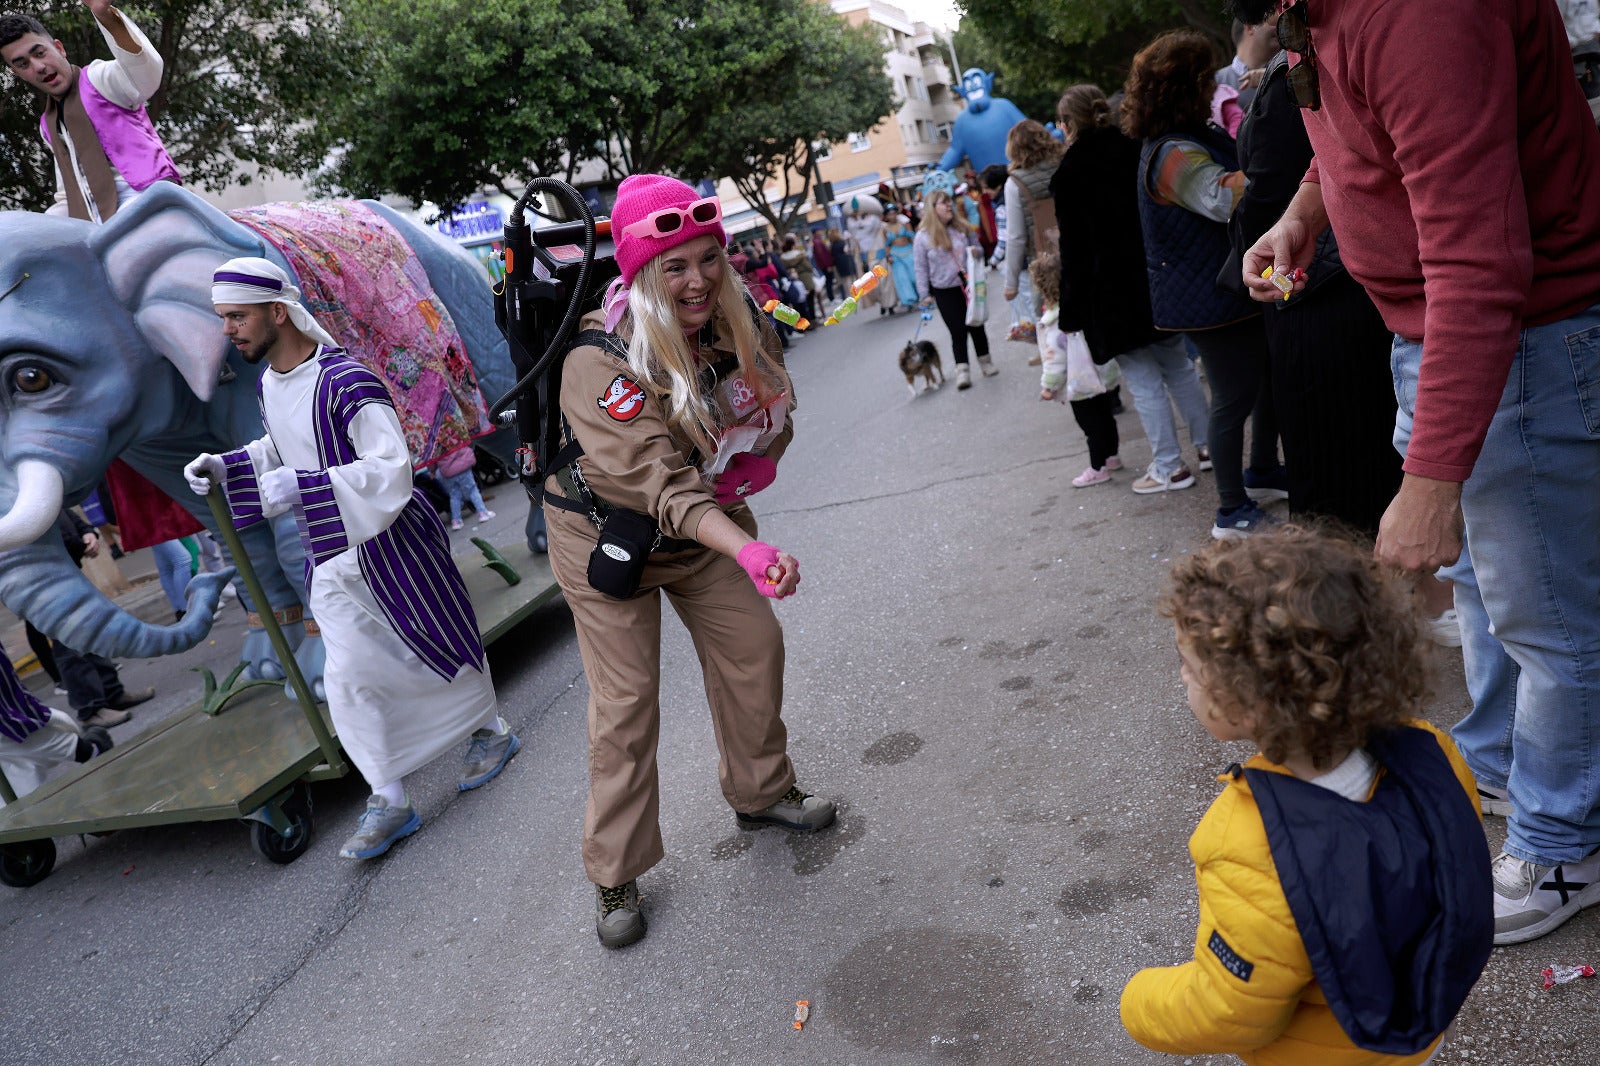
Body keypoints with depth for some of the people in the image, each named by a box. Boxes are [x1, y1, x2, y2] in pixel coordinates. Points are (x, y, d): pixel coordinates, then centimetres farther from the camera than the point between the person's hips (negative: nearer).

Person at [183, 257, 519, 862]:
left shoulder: (345, 382, -23)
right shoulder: (269, 382, 5)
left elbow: (391, 468, -30)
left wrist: (296, 488, -33)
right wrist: (225, 468, 6)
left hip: (389, 545, -7)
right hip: (330, 560, 7)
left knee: (437, 651, 11)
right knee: (349, 681, 4)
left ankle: (490, 733, 37)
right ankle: (389, 802, 16)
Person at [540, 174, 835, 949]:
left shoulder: (739, 327, -12)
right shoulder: (601, 364, -32)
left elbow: (774, 412, 5)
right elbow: (661, 483, -43)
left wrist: (759, 463, -17)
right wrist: (747, 551, -58)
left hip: (711, 518, 6)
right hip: (608, 536, -6)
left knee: (754, 646, 9)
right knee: (626, 699, -4)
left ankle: (761, 792, 35)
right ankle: (615, 878, 13)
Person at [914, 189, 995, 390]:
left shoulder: (962, 227, 5)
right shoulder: (923, 236, -7)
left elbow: (977, 247, 17)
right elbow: (921, 268, -5)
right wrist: (924, 295, -7)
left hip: (969, 286, 4)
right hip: (945, 292, -3)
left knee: (976, 326, 12)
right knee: (958, 331, -6)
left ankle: (985, 362, 26)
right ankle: (962, 371, -2)